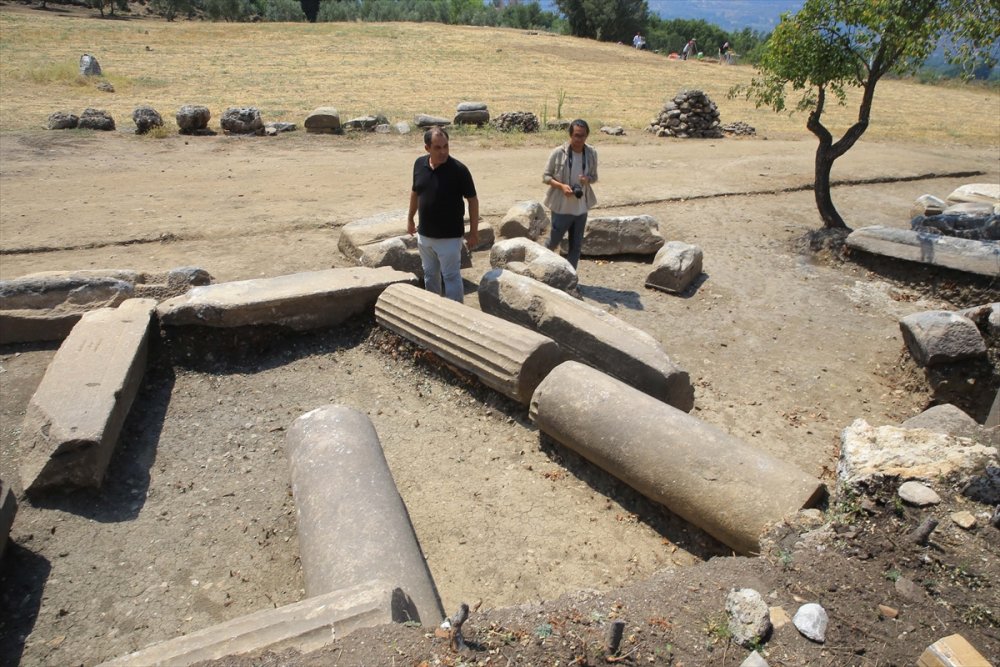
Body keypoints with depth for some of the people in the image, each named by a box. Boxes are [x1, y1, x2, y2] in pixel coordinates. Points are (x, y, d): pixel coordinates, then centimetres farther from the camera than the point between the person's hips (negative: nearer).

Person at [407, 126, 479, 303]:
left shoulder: (459, 170, -17)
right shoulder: (419, 164, -2)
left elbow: (472, 200, -10)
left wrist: (474, 231, -9)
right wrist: (410, 218, 19)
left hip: (449, 236, -5)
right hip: (424, 234, 6)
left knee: (451, 276, 3)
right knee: (430, 274, 19)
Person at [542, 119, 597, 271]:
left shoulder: (592, 153, -3)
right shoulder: (558, 153, -13)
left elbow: (594, 177, 9)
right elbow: (546, 176, -6)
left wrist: (587, 179, -15)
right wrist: (561, 185, -22)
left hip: (581, 207, 4)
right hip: (561, 206, -3)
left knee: (576, 245, 10)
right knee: (554, 242, 9)